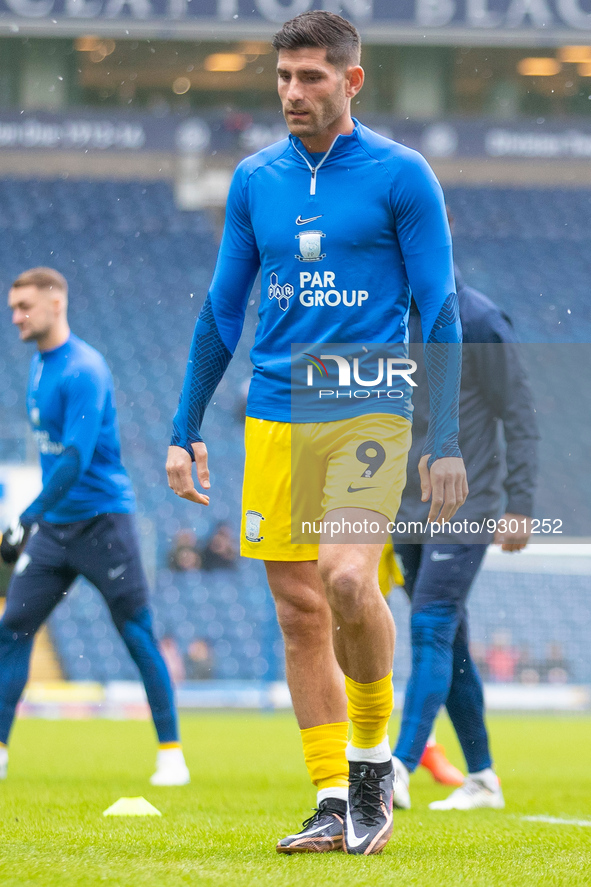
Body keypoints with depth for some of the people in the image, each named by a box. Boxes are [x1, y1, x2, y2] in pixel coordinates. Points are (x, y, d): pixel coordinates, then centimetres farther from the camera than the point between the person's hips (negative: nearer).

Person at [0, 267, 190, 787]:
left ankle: (171, 754, 1)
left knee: (138, 636, -5)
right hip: (54, 526, 8)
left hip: (102, 518, -8)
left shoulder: (83, 370, -17)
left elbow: (75, 457, -25)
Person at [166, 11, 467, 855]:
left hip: (369, 412, -4)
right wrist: (185, 429, 13)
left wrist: (445, 443, -7)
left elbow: (439, 313, -1)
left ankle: (373, 752, 0)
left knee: (347, 577, -23)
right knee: (299, 611, 1)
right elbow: (221, 311, 16)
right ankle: (335, 805, 7)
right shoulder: (256, 180, 10)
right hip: (275, 419, 4)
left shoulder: (401, 176, -2)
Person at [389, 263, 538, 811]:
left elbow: (519, 417, -10)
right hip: (408, 509, 7)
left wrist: (519, 506, -15)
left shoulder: (477, 323, -10)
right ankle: (481, 778, 16)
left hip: (465, 509, -7)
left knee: (431, 632, -17)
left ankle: (400, 770, -26)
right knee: (449, 643, 9)